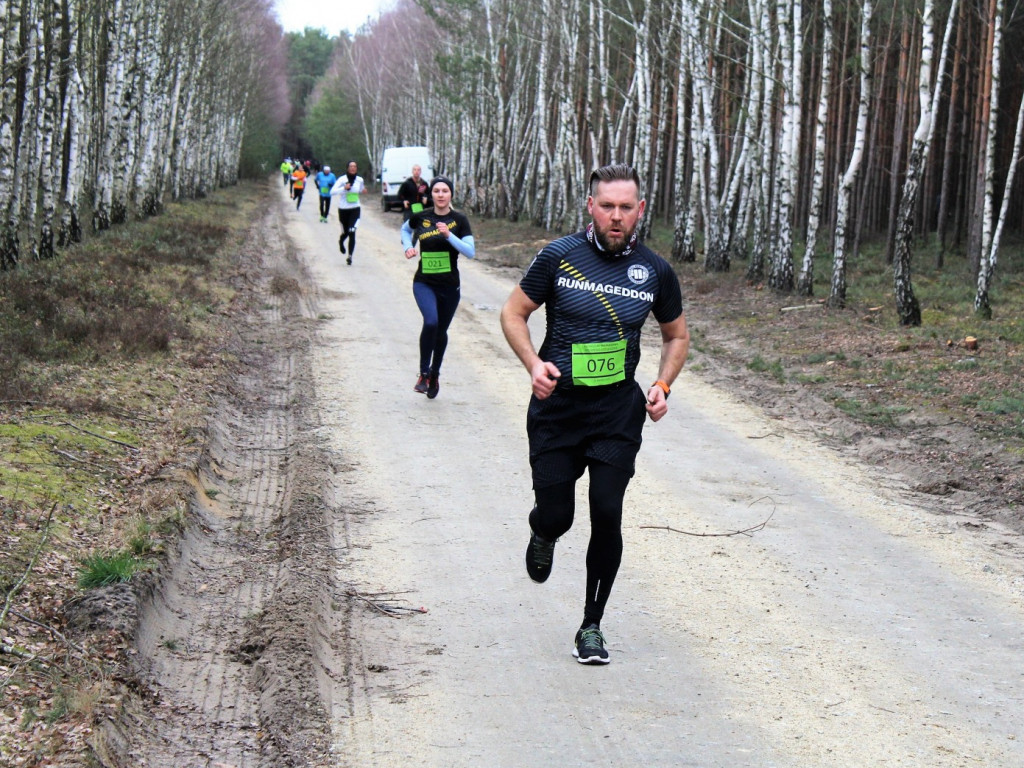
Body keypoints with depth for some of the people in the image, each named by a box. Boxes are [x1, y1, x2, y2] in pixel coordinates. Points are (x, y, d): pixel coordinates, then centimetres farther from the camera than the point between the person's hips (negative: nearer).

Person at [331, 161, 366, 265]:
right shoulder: (342, 179, -9)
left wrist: (363, 190, 0)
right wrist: (344, 188, -27)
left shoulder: (360, 180, 2)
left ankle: (350, 256, -7)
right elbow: (332, 192, -16)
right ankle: (341, 241, 50)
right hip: (343, 209, -1)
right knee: (345, 232, 13)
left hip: (355, 209, 1)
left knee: (352, 233, -12)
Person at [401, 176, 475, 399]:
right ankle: (424, 373, -13)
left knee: (441, 331, 14)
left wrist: (448, 235, -24)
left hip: (449, 286, 1)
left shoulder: (459, 220, -5)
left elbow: (470, 252, -13)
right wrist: (408, 247, 4)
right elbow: (405, 229, 22)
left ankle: (435, 373, 38)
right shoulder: (420, 218, -1)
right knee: (431, 322, -26)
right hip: (424, 283, -1)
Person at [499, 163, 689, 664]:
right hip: (556, 405, -1)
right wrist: (534, 364, -13)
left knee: (607, 514, -9)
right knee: (555, 516, -1)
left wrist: (663, 386, 0)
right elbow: (513, 313, 4)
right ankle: (543, 535, 40)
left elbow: (677, 335, 16)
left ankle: (592, 627, 7)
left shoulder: (655, 271, 1)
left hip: (618, 410, 1)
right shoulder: (559, 257, -6)